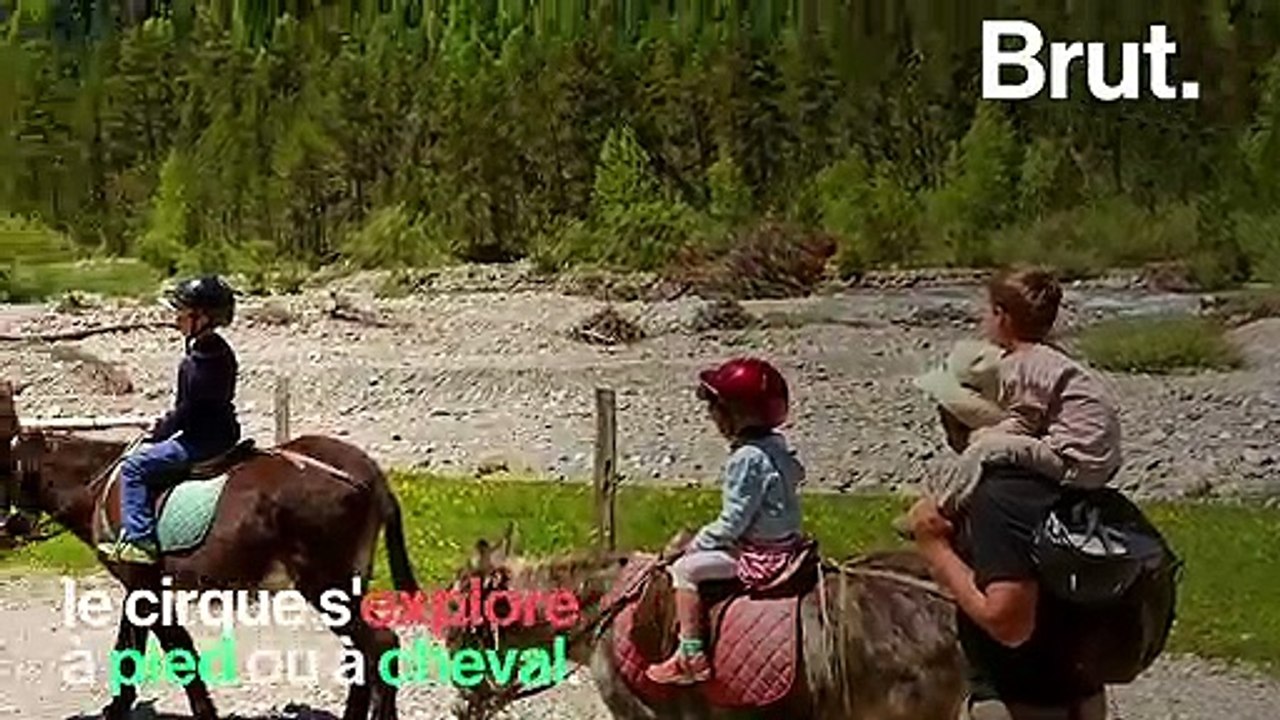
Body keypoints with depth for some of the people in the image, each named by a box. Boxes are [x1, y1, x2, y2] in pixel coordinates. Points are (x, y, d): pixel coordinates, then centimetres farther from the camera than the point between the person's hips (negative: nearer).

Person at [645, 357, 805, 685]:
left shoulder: (747, 459, -23)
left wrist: (698, 544, -5)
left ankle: (690, 656, -7)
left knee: (685, 569, -8)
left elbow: (731, 522, -22)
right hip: (784, 541, 10)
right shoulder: (775, 446, 6)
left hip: (759, 555, -10)